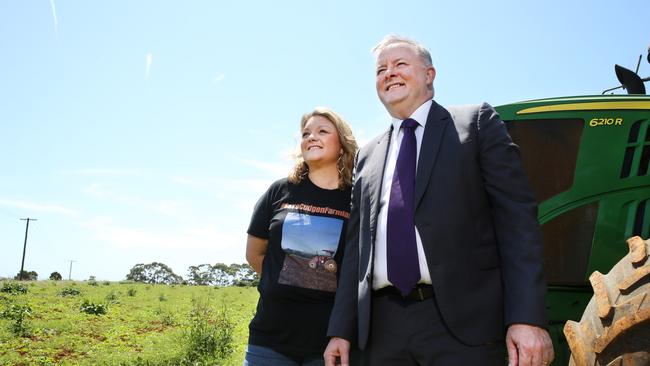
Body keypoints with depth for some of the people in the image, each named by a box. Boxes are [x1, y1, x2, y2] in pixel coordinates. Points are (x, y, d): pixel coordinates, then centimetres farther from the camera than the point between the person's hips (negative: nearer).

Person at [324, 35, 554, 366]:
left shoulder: (477, 123, 6)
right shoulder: (367, 156, 19)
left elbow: (516, 217, -3)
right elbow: (357, 245, 17)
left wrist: (527, 317, -14)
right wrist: (341, 329, 10)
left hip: (463, 320, -4)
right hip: (384, 326, 4)